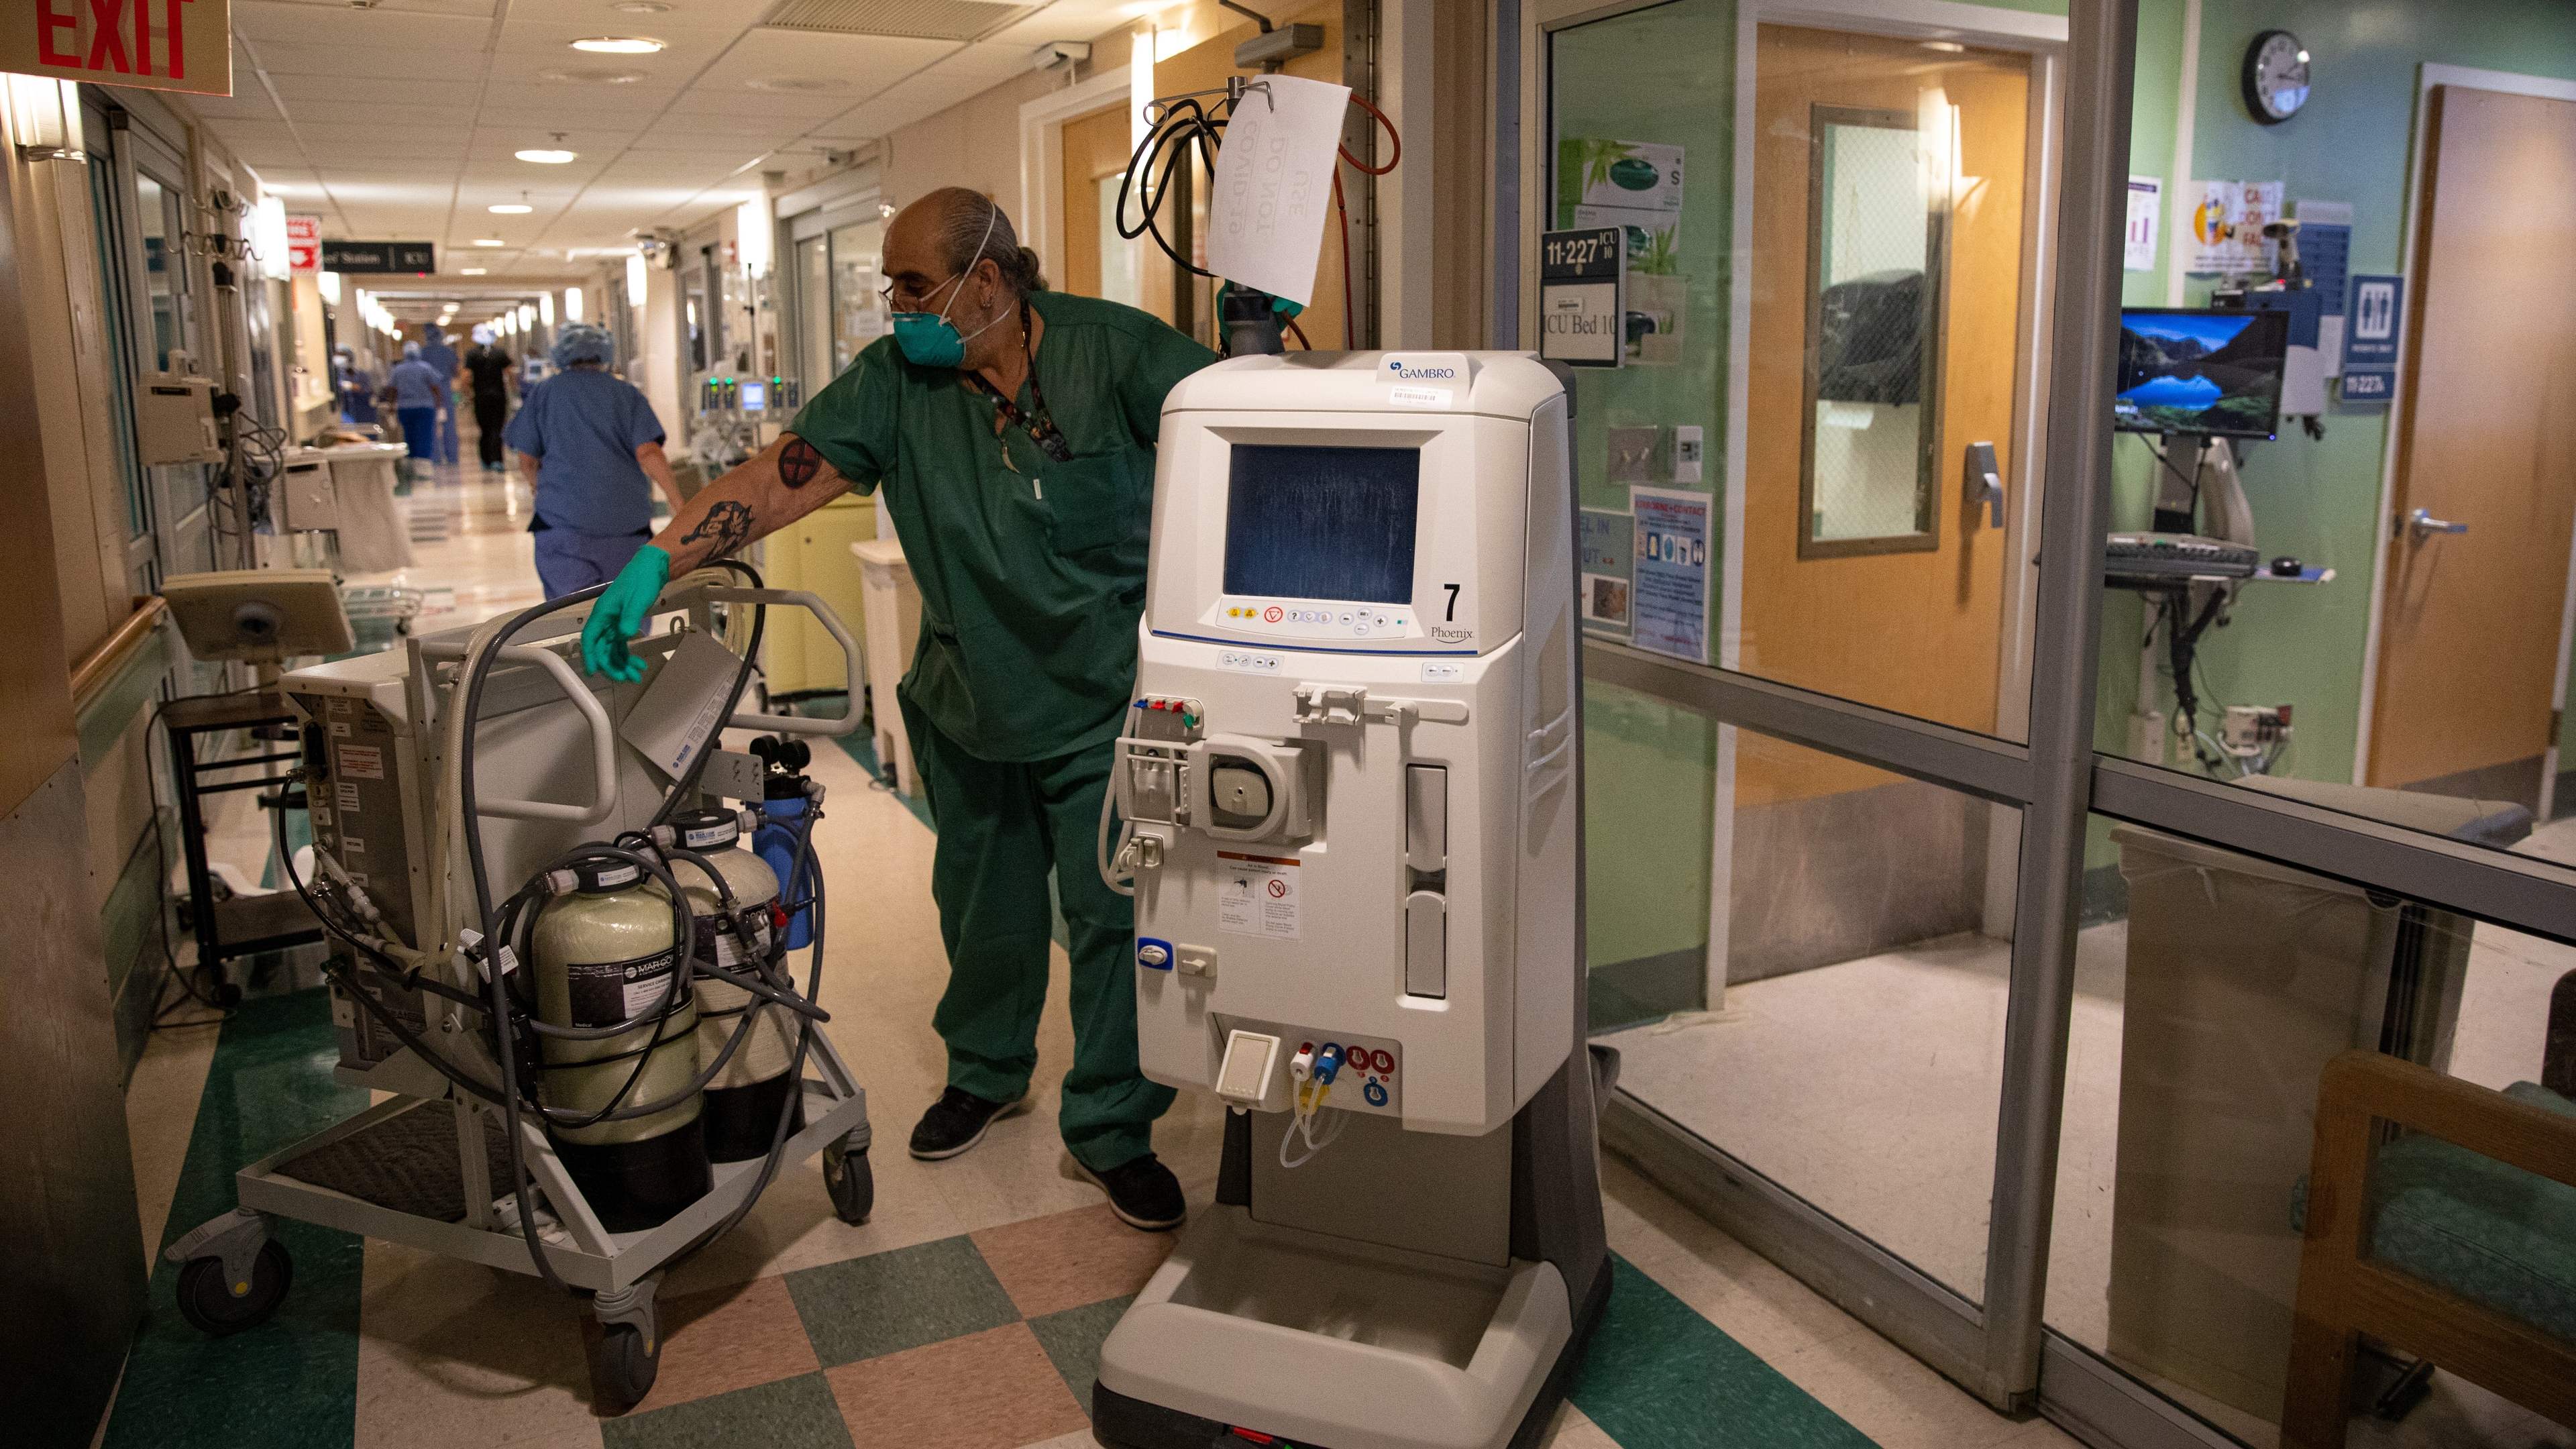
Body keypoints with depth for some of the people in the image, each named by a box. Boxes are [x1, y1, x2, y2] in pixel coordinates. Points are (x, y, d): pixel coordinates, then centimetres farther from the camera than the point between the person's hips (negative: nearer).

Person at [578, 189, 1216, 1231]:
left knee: (1115, 914, 3)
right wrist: (657, 562, -26)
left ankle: (1112, 1129, 22)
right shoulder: (893, 380, -5)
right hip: (968, 705, 4)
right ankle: (985, 1073, 45)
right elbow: (782, 478, -15)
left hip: (1102, 704, -3)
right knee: (982, 908, 20)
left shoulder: (1112, 349, -12)